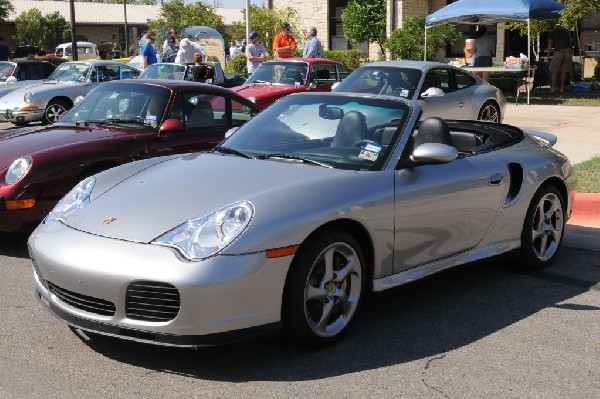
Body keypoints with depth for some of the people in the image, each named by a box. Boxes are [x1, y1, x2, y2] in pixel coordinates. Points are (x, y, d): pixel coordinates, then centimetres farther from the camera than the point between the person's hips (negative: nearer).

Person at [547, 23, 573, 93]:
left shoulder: (552, 32, 20)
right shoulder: (566, 31, 29)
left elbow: (550, 44, 13)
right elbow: (571, 40, 27)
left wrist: (548, 56, 13)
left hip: (559, 51, -3)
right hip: (568, 51, 3)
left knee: (554, 71, 3)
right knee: (564, 71, 9)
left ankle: (553, 88, -1)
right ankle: (562, 88, 10)